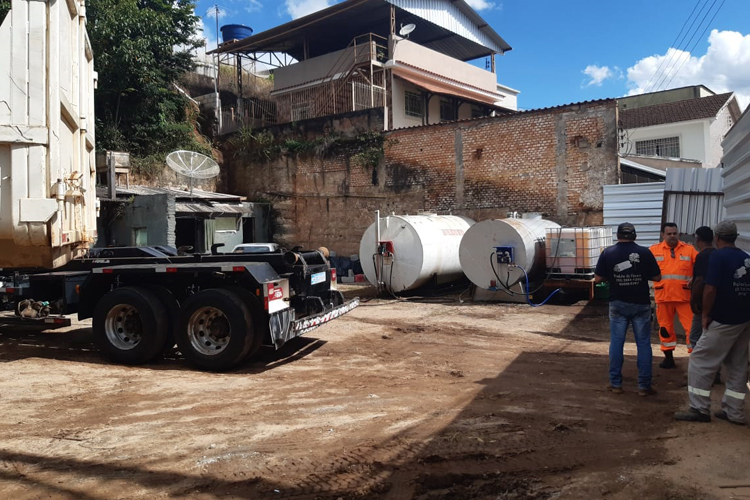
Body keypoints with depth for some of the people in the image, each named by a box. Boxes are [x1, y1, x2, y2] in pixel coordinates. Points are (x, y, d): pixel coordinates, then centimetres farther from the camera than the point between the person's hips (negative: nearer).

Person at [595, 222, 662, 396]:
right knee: (643, 343, 6)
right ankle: (644, 385, 8)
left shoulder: (608, 253, -4)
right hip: (640, 304, 0)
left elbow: (598, 279, -3)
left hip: (618, 304, 1)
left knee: (616, 342, 7)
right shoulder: (644, 252, -5)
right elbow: (657, 277, -1)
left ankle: (615, 383, 11)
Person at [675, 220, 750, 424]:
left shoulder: (718, 256, -14)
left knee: (700, 362, 0)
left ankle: (699, 409, 2)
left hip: (723, 321, -8)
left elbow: (710, 289, -21)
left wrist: (705, 314, -11)